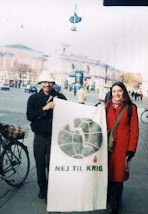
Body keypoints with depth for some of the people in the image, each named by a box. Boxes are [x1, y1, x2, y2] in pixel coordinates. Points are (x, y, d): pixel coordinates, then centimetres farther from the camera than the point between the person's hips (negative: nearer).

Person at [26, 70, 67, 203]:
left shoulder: (60, 97, -3)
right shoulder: (34, 98, 1)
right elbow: (29, 116, -10)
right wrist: (44, 108, -19)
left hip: (54, 136, -2)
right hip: (39, 136, 2)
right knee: (40, 164, 12)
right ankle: (42, 189, 31)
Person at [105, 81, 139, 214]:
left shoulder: (131, 107, -5)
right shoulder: (107, 106, 4)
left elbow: (134, 130, -5)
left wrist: (131, 150, -9)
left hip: (122, 147, -3)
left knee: (118, 176, 5)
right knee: (107, 173, 13)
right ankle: (107, 197, 37)